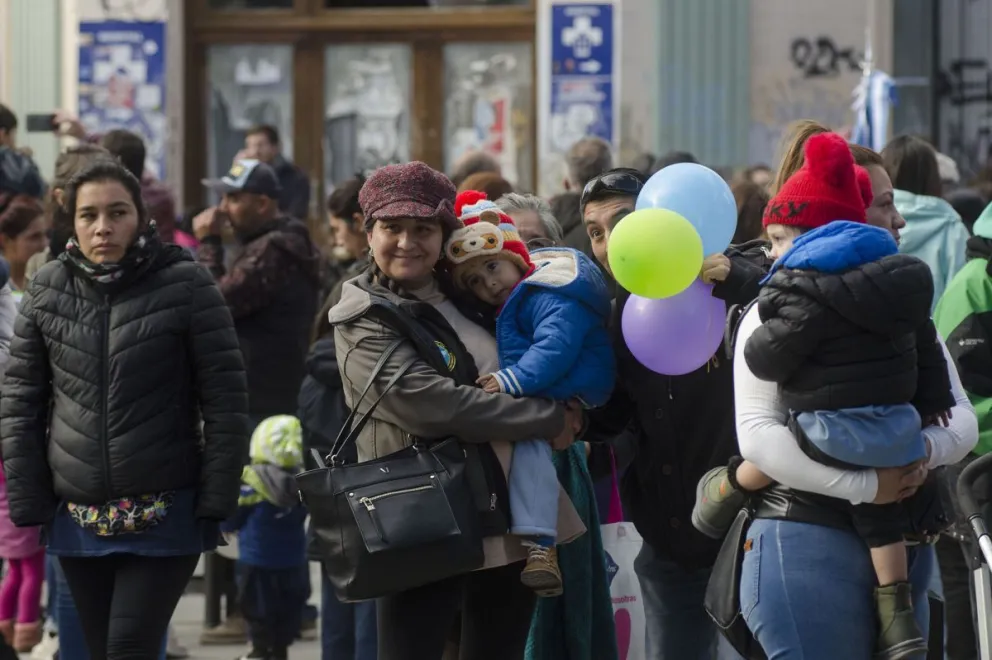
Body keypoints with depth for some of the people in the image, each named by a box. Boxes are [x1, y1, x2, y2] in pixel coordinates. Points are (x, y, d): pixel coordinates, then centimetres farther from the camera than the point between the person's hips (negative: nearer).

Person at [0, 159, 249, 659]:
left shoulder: (185, 285, -5)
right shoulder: (47, 291, 5)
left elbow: (225, 400, -5)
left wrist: (217, 501, -9)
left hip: (165, 516, -3)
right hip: (77, 517, 4)